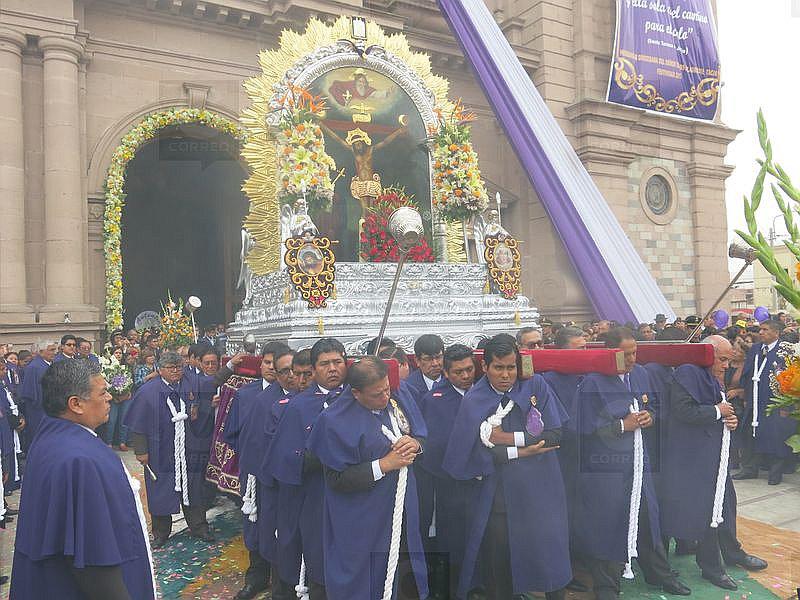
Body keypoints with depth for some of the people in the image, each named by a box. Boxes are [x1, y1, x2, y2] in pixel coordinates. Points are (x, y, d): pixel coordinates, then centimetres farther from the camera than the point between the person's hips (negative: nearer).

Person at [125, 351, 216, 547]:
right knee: (161, 492, 7)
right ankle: (161, 533, 23)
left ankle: (198, 526, 23)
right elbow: (138, 425, -5)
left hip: (189, 453, 3)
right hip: (161, 454, -2)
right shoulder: (148, 392, -6)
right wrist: (141, 451, -8)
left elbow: (206, 416, 14)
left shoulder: (192, 388, 3)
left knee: (192, 489, 10)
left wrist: (197, 414, -7)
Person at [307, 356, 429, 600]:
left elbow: (421, 436, 10)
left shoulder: (399, 400, -2)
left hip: (403, 512, 5)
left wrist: (414, 444, -14)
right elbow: (338, 479, -18)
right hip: (363, 525, -5)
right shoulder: (337, 421, -19)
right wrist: (385, 464, -21)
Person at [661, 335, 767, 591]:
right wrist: (717, 411, -15)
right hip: (695, 457, -9)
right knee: (705, 507, 0)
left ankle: (732, 552, 39)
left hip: (716, 454, 10)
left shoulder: (714, 379, 14)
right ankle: (711, 567, 15)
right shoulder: (687, 373, -16)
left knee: (724, 501, 20)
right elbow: (684, 410, -26)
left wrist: (731, 419, 3)